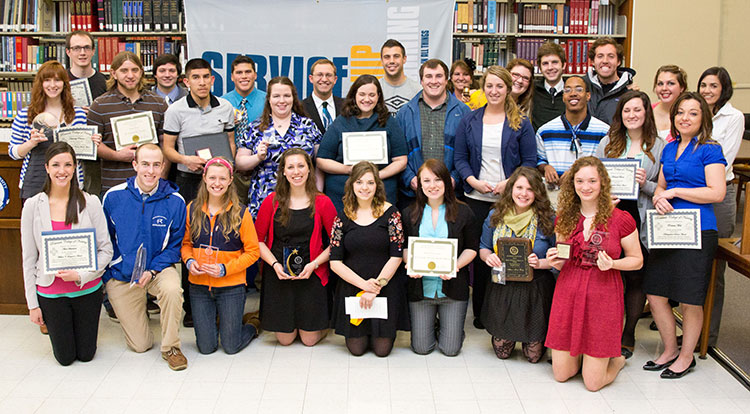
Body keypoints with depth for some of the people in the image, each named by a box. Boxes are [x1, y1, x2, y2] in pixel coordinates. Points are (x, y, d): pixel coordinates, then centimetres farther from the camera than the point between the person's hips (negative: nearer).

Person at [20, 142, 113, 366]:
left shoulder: (90, 203, -7)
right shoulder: (33, 206, -6)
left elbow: (106, 249, -5)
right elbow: (29, 258, -2)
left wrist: (81, 275, -20)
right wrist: (32, 304, -2)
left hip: (87, 289, 0)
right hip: (50, 293, 0)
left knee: (86, 354, 10)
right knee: (65, 357, 9)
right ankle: (53, 323, 39)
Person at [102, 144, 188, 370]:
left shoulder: (174, 201, -10)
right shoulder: (113, 196, -8)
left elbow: (176, 245, -4)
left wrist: (152, 271, -18)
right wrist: (106, 275, -2)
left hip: (159, 268, 0)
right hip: (121, 274, 1)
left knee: (172, 289, -38)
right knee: (140, 345, 2)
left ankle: (171, 347, -13)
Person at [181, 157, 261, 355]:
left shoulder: (240, 213, -8)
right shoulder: (192, 209, 0)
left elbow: (253, 251, -6)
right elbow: (186, 243, 12)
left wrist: (225, 268, -17)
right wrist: (189, 261, -9)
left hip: (231, 287, -2)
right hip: (199, 286, 3)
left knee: (231, 347, 3)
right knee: (206, 347, 8)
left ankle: (253, 325, 34)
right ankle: (217, 321, 39)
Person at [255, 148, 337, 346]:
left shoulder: (322, 202, -4)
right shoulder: (272, 201, -2)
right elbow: (258, 239, 2)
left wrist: (314, 264, -14)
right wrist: (275, 264, -12)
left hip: (312, 276, -1)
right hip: (278, 276, 1)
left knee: (310, 339, 4)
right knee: (285, 339, 7)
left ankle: (323, 322, 37)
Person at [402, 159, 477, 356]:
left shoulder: (463, 212, 0)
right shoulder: (409, 214, 4)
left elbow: (471, 248, 2)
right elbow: (403, 247, 7)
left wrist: (455, 266, -16)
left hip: (452, 287, -1)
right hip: (420, 286, 1)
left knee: (451, 349, 3)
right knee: (421, 348, 5)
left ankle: (445, 324, 36)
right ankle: (432, 324, 37)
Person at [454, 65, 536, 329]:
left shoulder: (520, 124, 5)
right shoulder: (469, 121, 9)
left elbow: (530, 161, 2)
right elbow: (460, 157, 7)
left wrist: (509, 183, -13)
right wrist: (474, 181, -10)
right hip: (476, 198, 1)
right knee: (479, 252, 4)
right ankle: (480, 312, 16)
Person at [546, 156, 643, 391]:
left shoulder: (621, 220, -8)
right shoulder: (564, 218, 3)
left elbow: (637, 260, 2)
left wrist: (612, 263, -17)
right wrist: (555, 261, -8)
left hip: (603, 295, -3)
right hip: (568, 292, 4)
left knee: (593, 383, 1)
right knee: (561, 375, 7)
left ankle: (616, 359, 32)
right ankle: (581, 354, 38)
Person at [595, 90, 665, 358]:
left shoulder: (658, 146, 4)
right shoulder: (608, 142, 9)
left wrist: (646, 184, -14)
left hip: (641, 220, -1)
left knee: (636, 279, 6)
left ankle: (628, 336, 20)